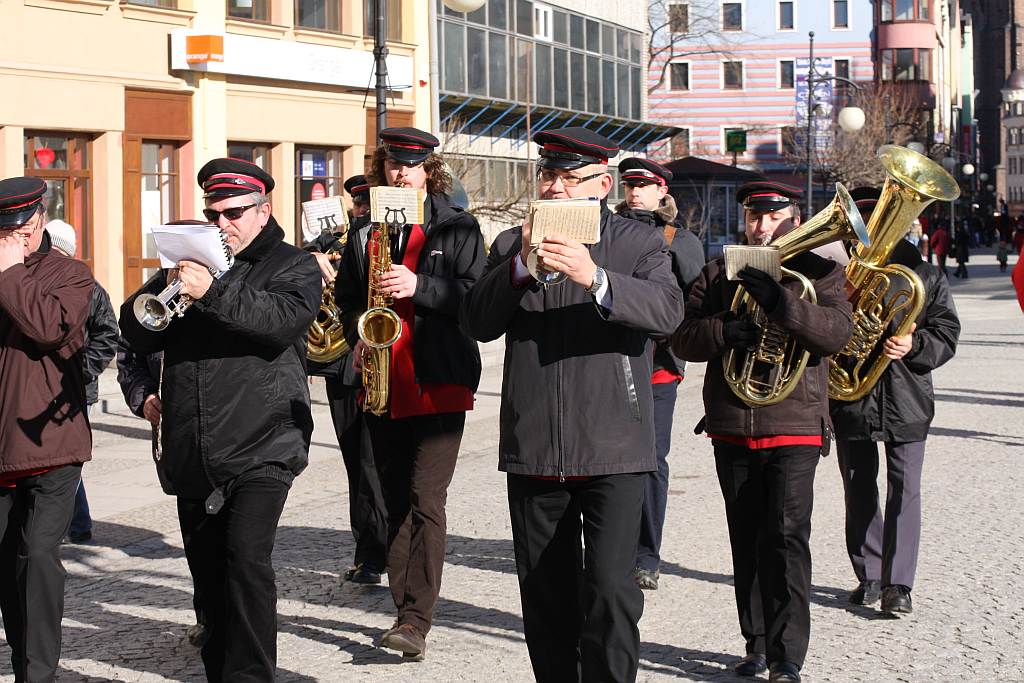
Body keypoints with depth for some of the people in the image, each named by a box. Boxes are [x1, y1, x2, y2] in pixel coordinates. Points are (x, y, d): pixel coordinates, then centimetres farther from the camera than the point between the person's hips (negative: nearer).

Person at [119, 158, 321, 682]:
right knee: (209, 577, 10)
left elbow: (283, 318, -16)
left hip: (260, 449, -5)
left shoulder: (293, 266, 6)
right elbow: (135, 333, 9)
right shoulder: (190, 262, 18)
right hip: (191, 458, 5)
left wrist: (213, 292, -26)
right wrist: (168, 286, -9)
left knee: (246, 560, -19)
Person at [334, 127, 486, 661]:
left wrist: (419, 286, -20)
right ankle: (407, 613, 15)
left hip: (438, 382, -5)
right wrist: (358, 337, 2)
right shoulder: (365, 232, 14)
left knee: (426, 501, -13)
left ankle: (416, 621, -14)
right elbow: (346, 296, 21)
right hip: (383, 388, 5)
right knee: (395, 503, 8)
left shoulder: (457, 228, 2)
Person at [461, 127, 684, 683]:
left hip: (612, 451, -3)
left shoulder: (640, 245, 5)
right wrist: (521, 266, -14)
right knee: (545, 596, 10)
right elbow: (479, 323, 1)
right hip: (533, 450, 3)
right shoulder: (510, 246, 12)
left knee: (609, 586, -13)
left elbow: (667, 310, -14)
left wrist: (594, 277, -27)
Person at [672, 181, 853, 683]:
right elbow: (682, 337, 2)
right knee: (747, 541, 11)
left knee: (786, 537, -12)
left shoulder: (820, 272, 4)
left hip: (794, 427, -3)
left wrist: (780, 302, -26)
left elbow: (837, 331, -13)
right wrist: (721, 331, -18)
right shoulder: (718, 273, 11)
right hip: (731, 429, 4)